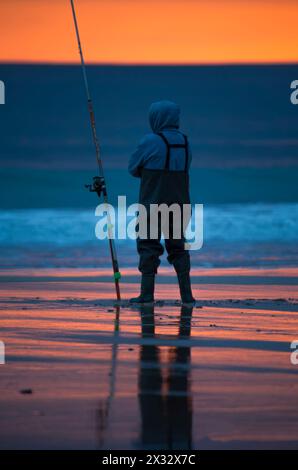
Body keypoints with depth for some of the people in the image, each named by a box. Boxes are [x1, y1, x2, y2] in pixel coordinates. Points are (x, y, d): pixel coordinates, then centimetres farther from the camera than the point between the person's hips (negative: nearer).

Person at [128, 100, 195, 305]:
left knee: (149, 247, 0)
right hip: (179, 205, 5)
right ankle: (186, 294, 6)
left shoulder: (151, 141, -11)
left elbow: (133, 168, -1)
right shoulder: (184, 142, 9)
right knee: (178, 247, 11)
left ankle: (147, 294, -3)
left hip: (153, 204, -5)